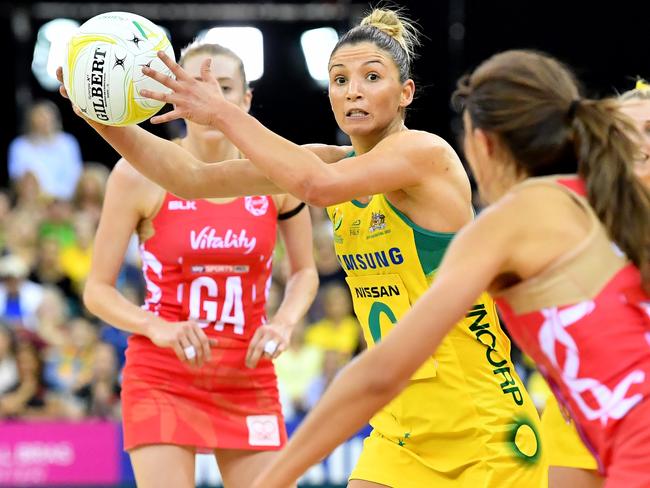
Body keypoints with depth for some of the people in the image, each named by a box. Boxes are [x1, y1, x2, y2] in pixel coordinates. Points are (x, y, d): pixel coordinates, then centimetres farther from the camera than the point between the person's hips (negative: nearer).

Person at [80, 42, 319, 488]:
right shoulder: (139, 175, -7)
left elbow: (305, 271, 15)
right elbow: (97, 290, -3)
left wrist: (285, 323, -5)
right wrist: (157, 328, -20)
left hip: (249, 380, 3)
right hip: (162, 379, -3)